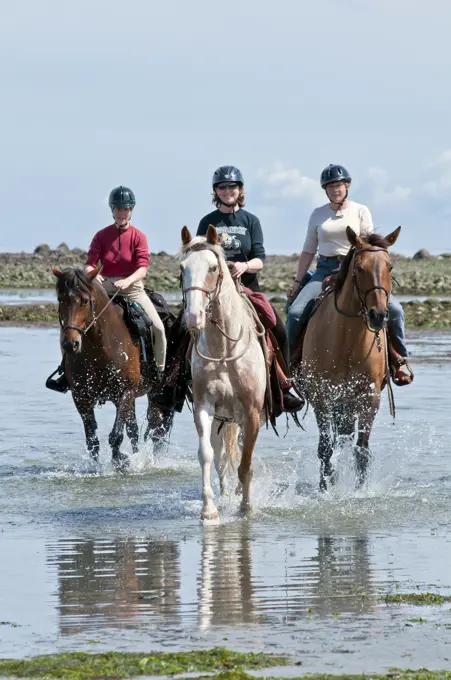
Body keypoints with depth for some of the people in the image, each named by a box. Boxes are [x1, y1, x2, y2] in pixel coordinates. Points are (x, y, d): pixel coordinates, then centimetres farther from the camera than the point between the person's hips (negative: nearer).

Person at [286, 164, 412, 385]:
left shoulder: (360, 211, 6)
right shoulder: (318, 215, 11)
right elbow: (308, 251, 16)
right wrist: (297, 281, 9)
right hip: (325, 270, 1)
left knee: (394, 309, -20)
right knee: (295, 311, -21)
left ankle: (400, 360, -5)